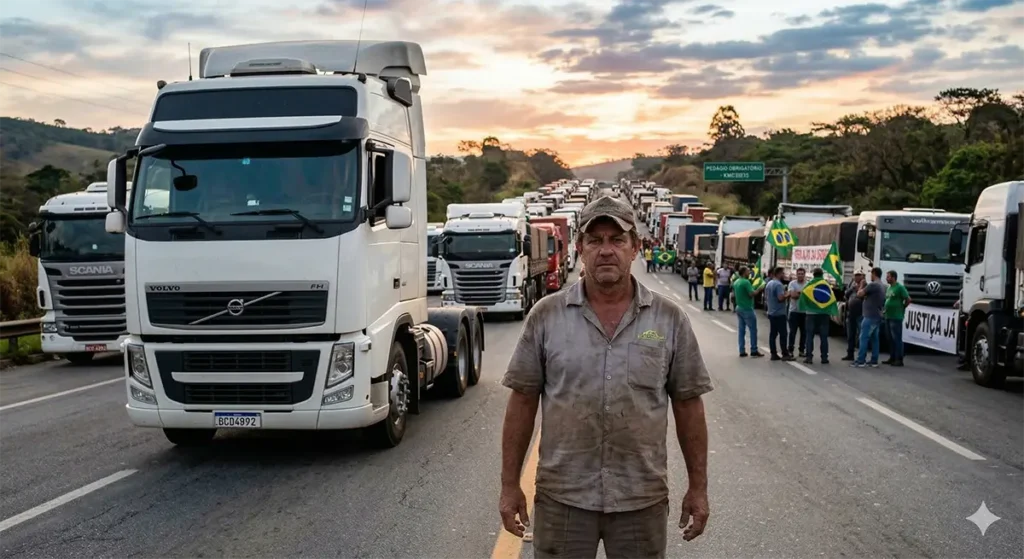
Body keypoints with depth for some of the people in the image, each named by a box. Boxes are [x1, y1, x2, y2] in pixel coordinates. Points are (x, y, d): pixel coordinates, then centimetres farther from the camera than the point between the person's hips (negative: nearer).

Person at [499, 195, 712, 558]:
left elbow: (688, 406, 4)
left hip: (643, 499, 1)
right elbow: (523, 402, 1)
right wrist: (510, 485, 0)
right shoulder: (546, 316, -3)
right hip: (562, 496, 0)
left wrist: (698, 487, 5)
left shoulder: (670, 320, -1)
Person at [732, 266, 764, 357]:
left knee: (741, 330, 9)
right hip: (747, 309, -8)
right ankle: (754, 351, 3)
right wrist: (759, 289, -7)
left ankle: (742, 351, 9)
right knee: (753, 330, 1)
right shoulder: (746, 282, -18)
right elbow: (752, 294, -22)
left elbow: (733, 294, 18)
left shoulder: (736, 282, 9)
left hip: (739, 308, 8)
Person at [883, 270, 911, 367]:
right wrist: (885, 309, 11)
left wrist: (902, 308, -2)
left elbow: (908, 299, -13)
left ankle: (899, 359, -3)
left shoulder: (900, 287, -11)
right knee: (890, 338, 12)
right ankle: (892, 358, 19)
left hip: (896, 317, -9)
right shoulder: (889, 288, 15)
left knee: (897, 338, -6)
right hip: (888, 317, 9)